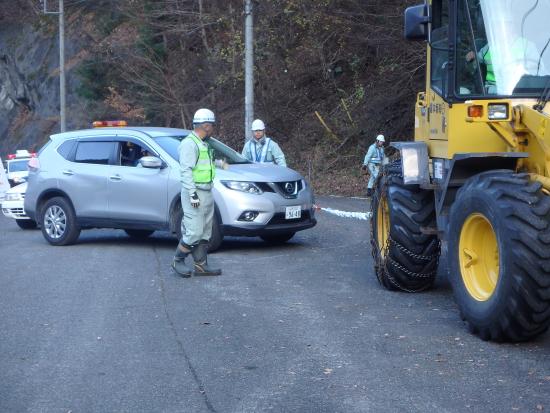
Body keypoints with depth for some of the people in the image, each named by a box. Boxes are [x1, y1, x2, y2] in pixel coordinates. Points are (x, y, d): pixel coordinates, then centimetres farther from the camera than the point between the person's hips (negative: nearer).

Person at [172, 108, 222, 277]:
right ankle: (178, 261, 5)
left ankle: (201, 265, 15)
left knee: (205, 232, 11)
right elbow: (186, 170, -19)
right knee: (194, 232, -10)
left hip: (206, 193, 10)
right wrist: (193, 194, -23)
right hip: (195, 194, -10)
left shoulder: (203, 144, 18)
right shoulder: (189, 143, -13)